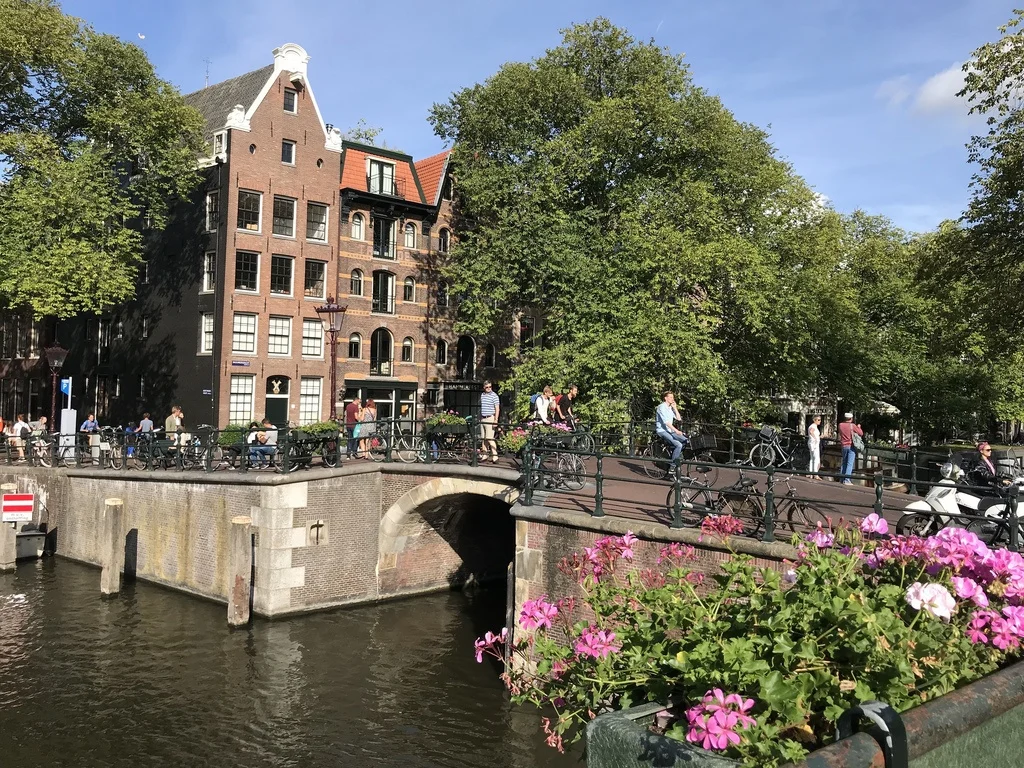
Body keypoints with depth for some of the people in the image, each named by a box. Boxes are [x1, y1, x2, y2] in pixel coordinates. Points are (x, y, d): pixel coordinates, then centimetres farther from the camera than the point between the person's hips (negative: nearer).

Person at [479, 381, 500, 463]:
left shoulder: (494, 395, -7)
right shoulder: (482, 395, 13)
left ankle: (495, 456, -12)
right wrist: (480, 418, 20)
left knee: (489, 438, -13)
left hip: (490, 418, -7)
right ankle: (485, 455, 16)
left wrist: (496, 420, -16)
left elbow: (497, 409, -10)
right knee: (483, 438, 9)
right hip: (482, 419, 7)